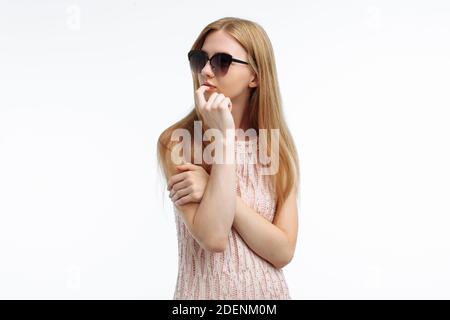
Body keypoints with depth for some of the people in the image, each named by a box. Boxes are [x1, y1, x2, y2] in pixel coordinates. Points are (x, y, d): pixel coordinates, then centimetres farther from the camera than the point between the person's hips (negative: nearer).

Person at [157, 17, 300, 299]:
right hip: (204, 291, -2)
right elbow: (214, 238, -23)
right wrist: (223, 137, -25)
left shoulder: (278, 145, -4)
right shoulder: (177, 141, -12)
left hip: (268, 290, 2)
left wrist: (211, 189, -20)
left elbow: (283, 251, -12)